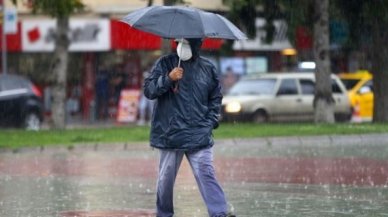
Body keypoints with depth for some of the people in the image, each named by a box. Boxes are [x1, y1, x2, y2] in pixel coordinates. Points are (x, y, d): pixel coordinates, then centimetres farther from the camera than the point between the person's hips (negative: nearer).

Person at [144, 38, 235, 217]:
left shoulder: (207, 68, 8)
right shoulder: (165, 63, 2)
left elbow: (216, 97, 19)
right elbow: (148, 90, -4)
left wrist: (211, 122, 6)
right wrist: (168, 79, -19)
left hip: (199, 135, 0)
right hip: (170, 133, 0)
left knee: (206, 173, -11)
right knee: (166, 177, 8)